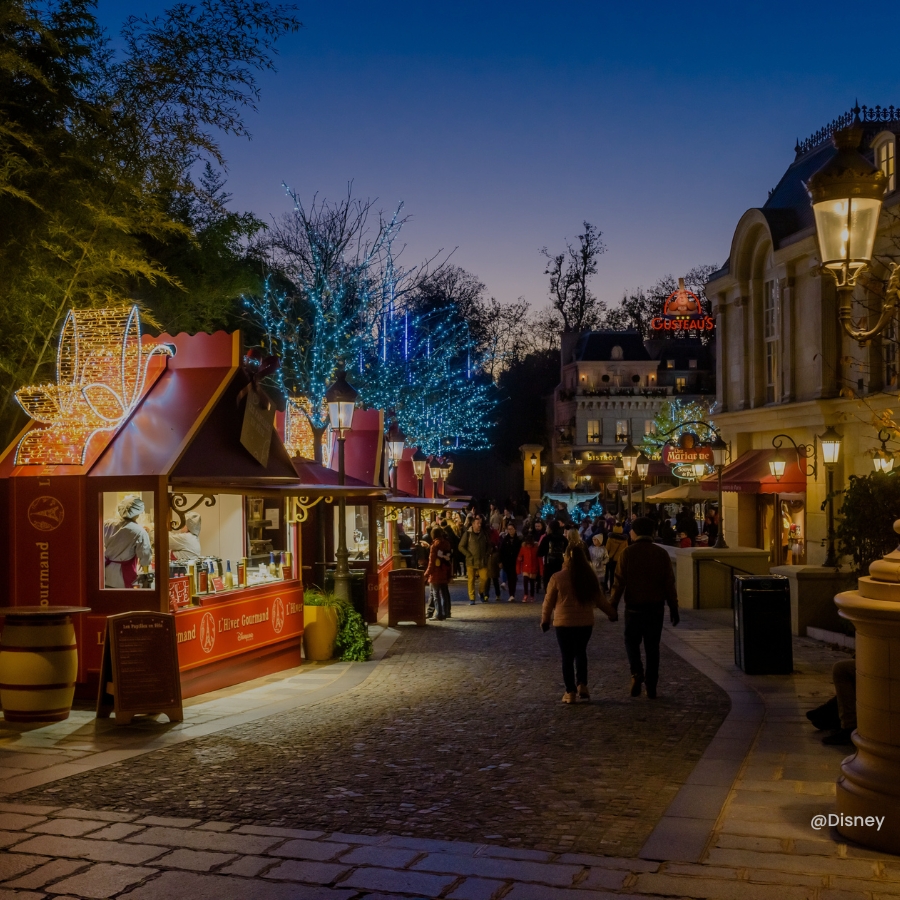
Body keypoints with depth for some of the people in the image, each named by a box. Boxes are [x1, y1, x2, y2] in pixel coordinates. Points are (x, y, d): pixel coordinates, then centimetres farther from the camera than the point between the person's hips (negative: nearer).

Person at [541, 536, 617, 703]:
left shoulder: (557, 577, -11)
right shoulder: (590, 577, -2)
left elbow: (549, 601, -3)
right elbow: (600, 598, 6)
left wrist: (545, 620, 11)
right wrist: (611, 613, 21)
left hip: (564, 623, -3)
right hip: (585, 622, 3)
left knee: (567, 657, 7)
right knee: (581, 652, 22)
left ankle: (570, 692, 10)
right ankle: (582, 685, 11)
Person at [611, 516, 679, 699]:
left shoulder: (628, 553, -7)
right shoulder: (661, 553, -1)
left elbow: (619, 582, -8)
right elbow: (669, 583, 0)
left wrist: (613, 606, -1)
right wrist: (673, 608, 7)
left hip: (634, 607, -2)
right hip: (656, 607, 2)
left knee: (632, 641, 15)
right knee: (652, 646, 9)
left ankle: (636, 672, -9)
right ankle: (651, 687, 11)